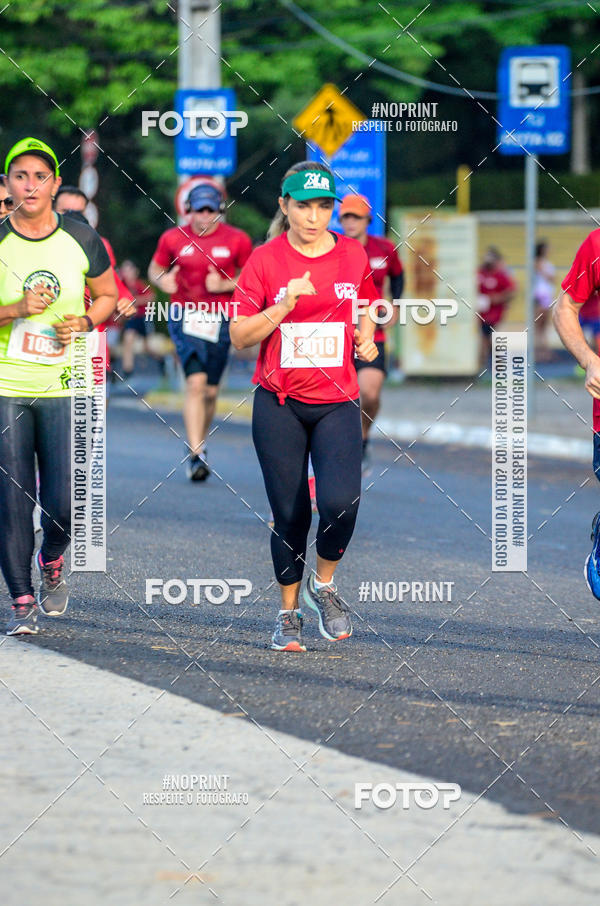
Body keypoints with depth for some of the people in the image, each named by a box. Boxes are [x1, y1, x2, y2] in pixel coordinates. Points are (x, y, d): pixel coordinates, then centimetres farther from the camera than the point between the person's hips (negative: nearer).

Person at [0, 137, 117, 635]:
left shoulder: (82, 240, 3)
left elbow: (107, 295, 16)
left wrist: (84, 321, -4)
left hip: (64, 387, 1)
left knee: (64, 501, -4)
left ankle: (52, 562, 29)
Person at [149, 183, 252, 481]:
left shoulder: (237, 240, 1)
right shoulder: (173, 238, 3)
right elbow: (155, 268, 16)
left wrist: (225, 285, -10)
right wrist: (163, 280, -7)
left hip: (221, 320, 1)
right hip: (185, 318, -1)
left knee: (211, 391, 9)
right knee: (195, 382, -17)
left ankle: (199, 442, 34)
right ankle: (196, 455, -19)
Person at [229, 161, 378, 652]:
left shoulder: (353, 255, 4)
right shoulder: (265, 260, -4)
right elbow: (240, 336, -5)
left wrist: (366, 339, 4)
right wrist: (284, 306, -18)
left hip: (337, 403, 1)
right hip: (279, 404, -1)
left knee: (341, 501, -19)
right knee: (290, 513, 2)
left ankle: (324, 584, 9)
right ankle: (288, 612, 20)